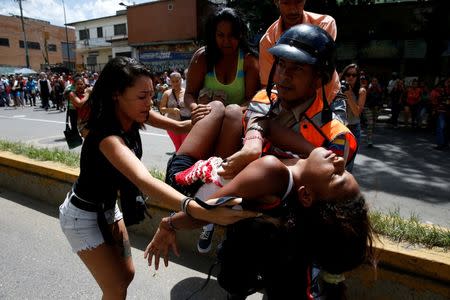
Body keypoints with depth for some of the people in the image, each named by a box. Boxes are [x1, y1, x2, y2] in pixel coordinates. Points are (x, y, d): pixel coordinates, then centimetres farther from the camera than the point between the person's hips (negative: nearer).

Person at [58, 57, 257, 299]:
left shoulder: (130, 119, -12)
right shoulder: (107, 137, -37)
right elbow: (143, 180, -55)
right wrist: (201, 211, -69)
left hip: (107, 207, 7)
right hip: (83, 216, -7)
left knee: (127, 274, 17)